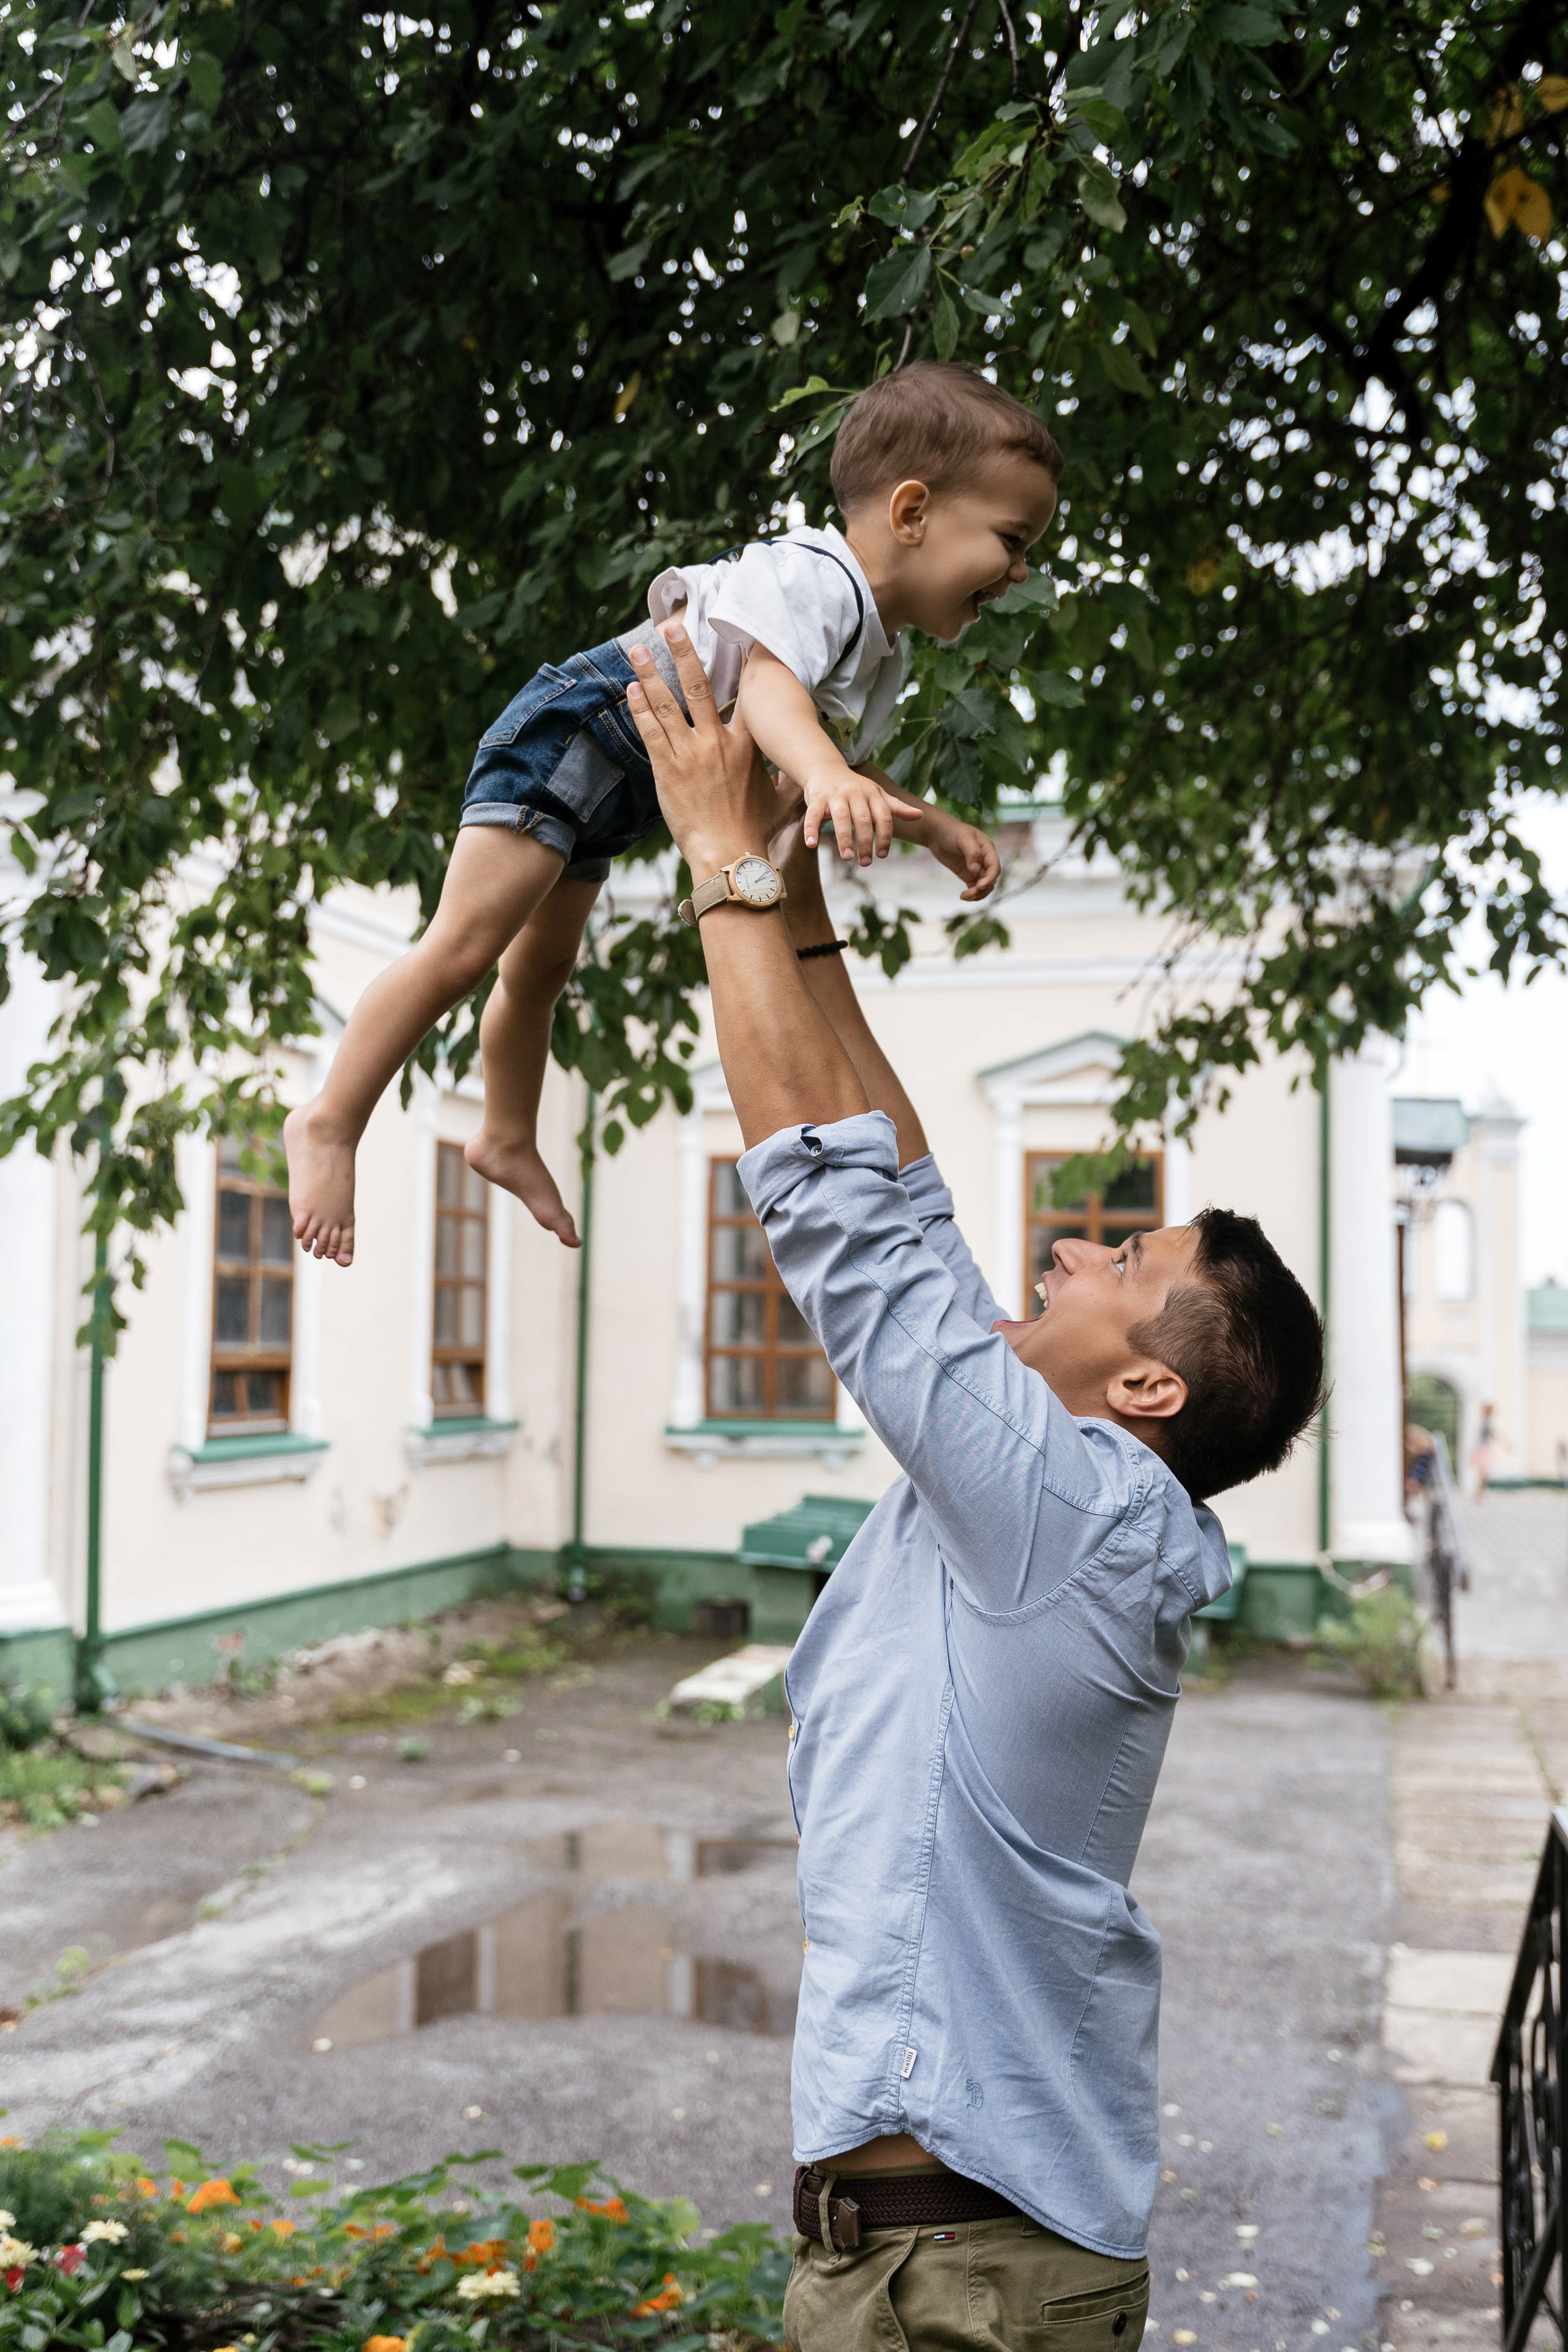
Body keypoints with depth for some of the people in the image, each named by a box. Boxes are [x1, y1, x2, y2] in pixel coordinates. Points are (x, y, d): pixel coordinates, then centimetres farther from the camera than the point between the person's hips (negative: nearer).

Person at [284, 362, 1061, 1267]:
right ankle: (330, 1125, -4)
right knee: (465, 948, -12)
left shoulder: (884, 656, 8)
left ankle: (509, 1140, 38)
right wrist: (823, 773, -64)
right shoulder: (814, 578, -25)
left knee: (542, 968, 23)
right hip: (573, 733, -10)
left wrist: (940, 830, 11)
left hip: (620, 795, 10)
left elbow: (849, 764, 22)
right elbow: (765, 676, -45)